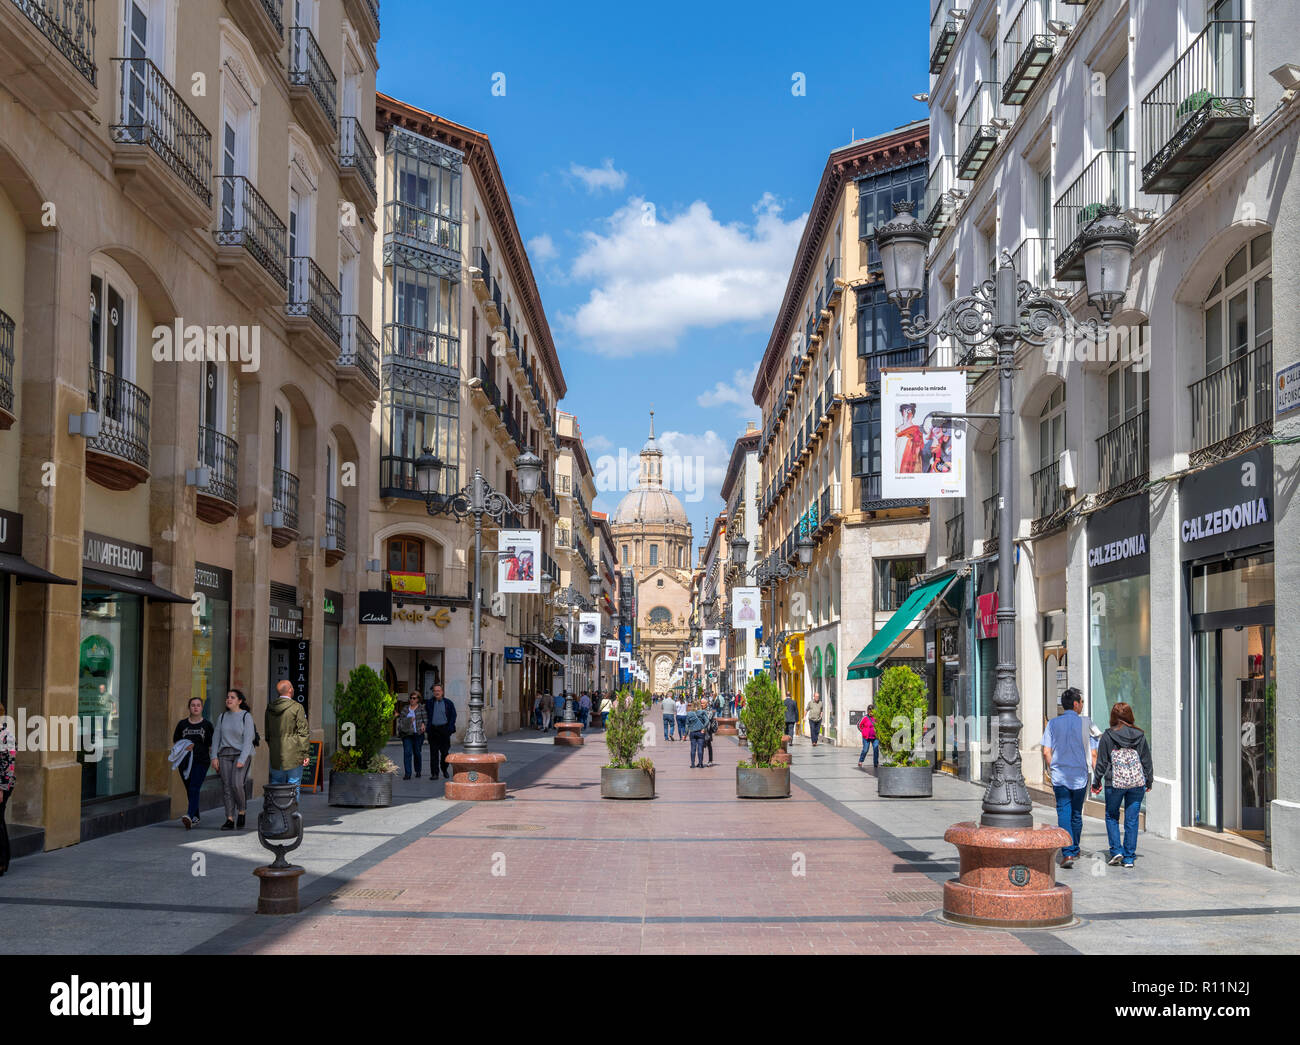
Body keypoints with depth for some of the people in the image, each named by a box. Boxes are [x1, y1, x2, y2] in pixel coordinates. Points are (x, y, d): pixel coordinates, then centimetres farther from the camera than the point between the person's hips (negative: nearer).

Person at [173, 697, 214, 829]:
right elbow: (175, 741, 15)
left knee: (194, 789, -17)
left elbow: (211, 745, 6)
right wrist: (184, 747, -6)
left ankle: (189, 816, -29)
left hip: (201, 762, -3)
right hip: (185, 762, 3)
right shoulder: (182, 724, 10)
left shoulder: (207, 725, 5)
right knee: (189, 790, 10)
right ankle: (195, 816, 23)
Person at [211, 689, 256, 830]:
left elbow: (248, 740, -10)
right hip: (224, 755, 4)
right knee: (226, 787, -3)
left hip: (241, 754, -4)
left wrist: (242, 760, -18)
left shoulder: (246, 716, -5)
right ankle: (230, 820, -1)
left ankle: (241, 811, 5)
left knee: (236, 784, -18)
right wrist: (214, 757, 0)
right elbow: (216, 737, 10)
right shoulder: (222, 717, 9)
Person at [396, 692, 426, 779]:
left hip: (418, 734, -2)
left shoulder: (421, 709, 6)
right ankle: (407, 773, -12)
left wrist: (423, 724, -16)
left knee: (417, 753, 4)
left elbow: (425, 719, 4)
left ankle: (418, 771, 23)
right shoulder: (405, 709, 14)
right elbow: (400, 720, 16)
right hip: (407, 734, 2)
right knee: (407, 752, -10)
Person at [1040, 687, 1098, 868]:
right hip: (1080, 775, 0)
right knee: (1077, 814, 15)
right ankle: (1075, 850, 29)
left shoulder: (1053, 723, 0)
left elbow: (1046, 752, -3)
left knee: (1063, 813, -4)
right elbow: (1093, 753, -4)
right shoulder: (1085, 724, -4)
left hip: (1059, 776, 0)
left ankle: (1067, 853, -18)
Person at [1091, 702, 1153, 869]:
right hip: (1137, 783, 2)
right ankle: (1129, 857, 8)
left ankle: (1116, 850, 2)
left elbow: (1101, 762, -3)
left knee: (1112, 817, 15)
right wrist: (1149, 782, 20)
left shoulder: (1107, 736, -6)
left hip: (1114, 783, -2)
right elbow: (1147, 761, 8)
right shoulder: (1140, 735, 3)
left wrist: (1096, 782, 8)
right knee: (1132, 819, 7)